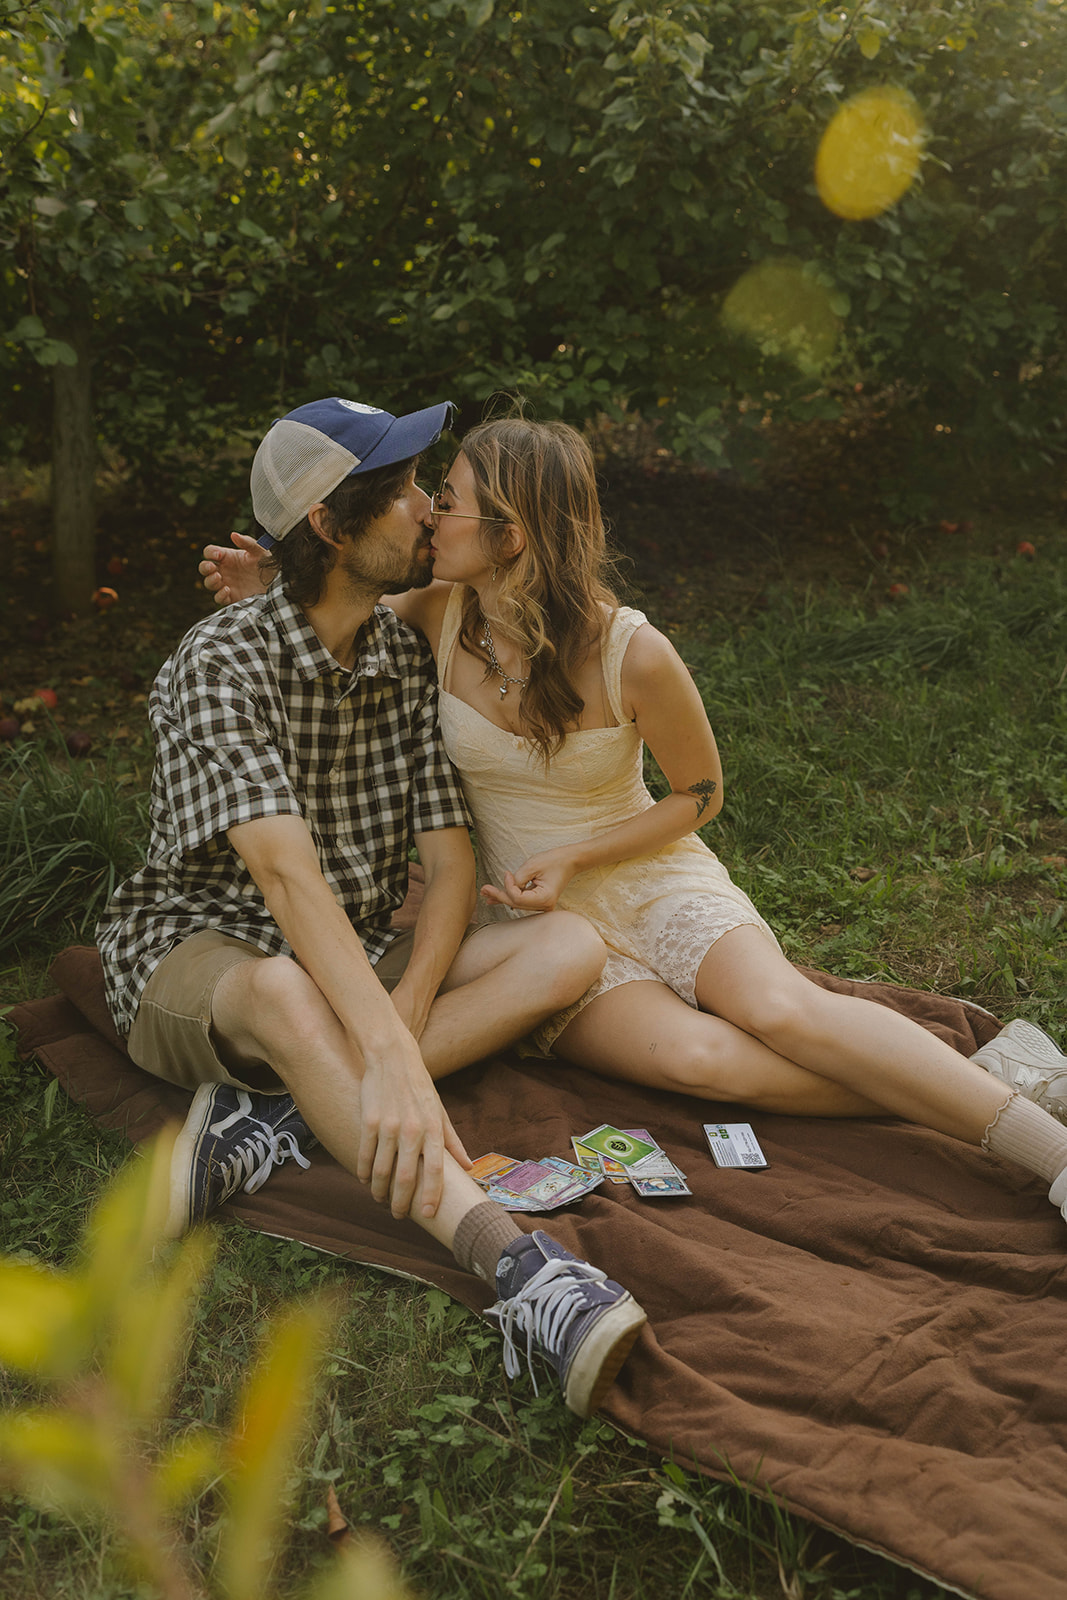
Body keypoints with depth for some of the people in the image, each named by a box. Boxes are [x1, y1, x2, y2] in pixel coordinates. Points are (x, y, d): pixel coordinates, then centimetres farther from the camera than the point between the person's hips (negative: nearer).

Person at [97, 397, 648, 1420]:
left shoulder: (409, 662, 1)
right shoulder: (220, 663, -18)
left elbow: (450, 858, -5)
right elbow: (286, 871, -33)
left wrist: (408, 1011, -24)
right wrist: (390, 1057, -44)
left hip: (359, 958, 6)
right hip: (191, 951, -5)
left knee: (570, 947, -17)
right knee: (286, 995, -42)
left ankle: (270, 1117, -28)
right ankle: (519, 1267, -48)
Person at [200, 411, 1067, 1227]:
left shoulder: (633, 654, -19)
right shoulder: (439, 619, -9)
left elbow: (698, 794, -3)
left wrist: (573, 857, -15)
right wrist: (270, 590, -9)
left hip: (655, 881, -1)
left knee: (777, 1010, -32)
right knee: (698, 1058, -28)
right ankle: (970, 1085, -20)